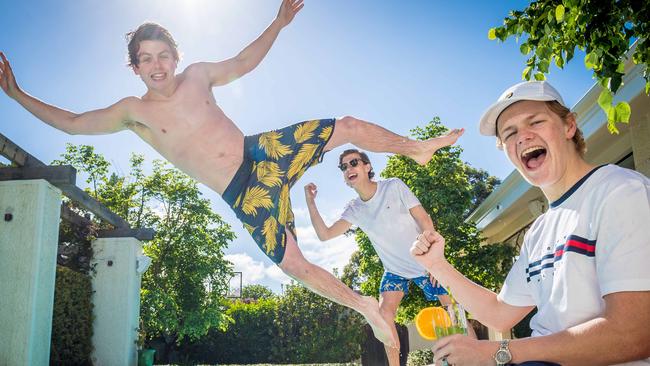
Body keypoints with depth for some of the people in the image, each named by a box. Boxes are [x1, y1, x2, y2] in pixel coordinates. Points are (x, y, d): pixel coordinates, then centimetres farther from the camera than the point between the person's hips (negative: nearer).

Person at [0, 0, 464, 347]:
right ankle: (367, 307, 12)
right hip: (242, 193, -2)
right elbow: (71, 122, 4)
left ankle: (417, 147, 24)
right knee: (293, 264, -8)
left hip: (264, 151, 3)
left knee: (349, 126, -3)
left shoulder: (198, 74, 4)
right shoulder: (134, 112, -2)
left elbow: (243, 62, 17)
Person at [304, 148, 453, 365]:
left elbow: (424, 220, -14)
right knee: (384, 311, -14)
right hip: (395, 270, 3)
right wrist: (310, 203, -20)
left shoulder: (394, 186, -15)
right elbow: (324, 234, -12)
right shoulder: (354, 210, -5)